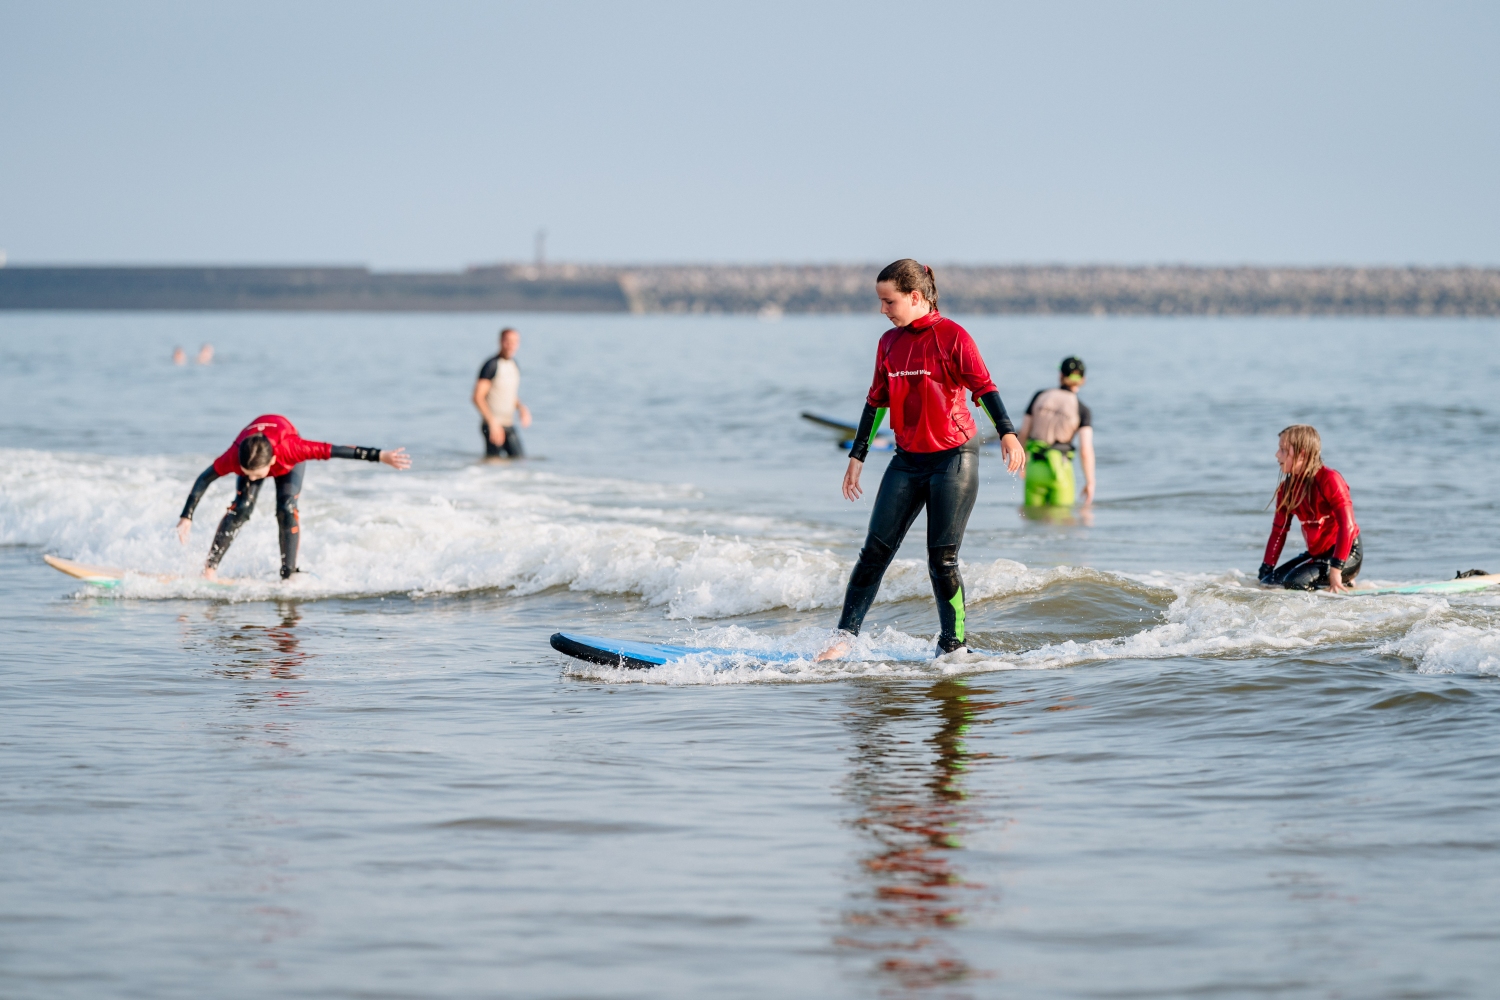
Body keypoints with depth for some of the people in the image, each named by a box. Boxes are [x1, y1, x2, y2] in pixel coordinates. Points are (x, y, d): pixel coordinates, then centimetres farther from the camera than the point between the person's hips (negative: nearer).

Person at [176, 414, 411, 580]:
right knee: (241, 507, -19)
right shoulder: (234, 456, -42)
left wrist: (380, 456, -46)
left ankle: (288, 574, -14)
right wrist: (186, 517, -25)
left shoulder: (290, 449, -48)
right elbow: (204, 479, -27)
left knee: (286, 510, -20)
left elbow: (334, 451, -46)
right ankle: (210, 568, -17)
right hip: (251, 451, 1)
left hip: (288, 463, -1)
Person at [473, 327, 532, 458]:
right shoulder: (492, 365, -10)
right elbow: (478, 397, -14)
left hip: (509, 426, 7)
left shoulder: (515, 366, 13)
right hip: (493, 426, -7)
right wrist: (493, 422, -20)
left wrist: (522, 408, 4)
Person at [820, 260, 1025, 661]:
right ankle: (845, 636, 5)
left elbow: (983, 387, -15)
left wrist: (1007, 433, -28)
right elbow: (877, 402, 16)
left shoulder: (952, 336, -8)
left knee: (942, 558, -5)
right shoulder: (890, 343, 9)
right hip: (907, 461, 5)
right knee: (875, 550, 1)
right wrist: (857, 455, 17)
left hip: (954, 458, -5)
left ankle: (952, 646, 5)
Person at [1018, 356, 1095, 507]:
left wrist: (1023, 461, 19)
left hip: (1035, 468, 2)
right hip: (1061, 470, -2)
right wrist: (1090, 482, -7)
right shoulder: (1082, 411, -5)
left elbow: (1023, 433, 3)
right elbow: (1086, 449, -14)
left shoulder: (1039, 397, 1)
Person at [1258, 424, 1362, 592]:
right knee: (1270, 582, -4)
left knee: (1295, 582, -28)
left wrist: (1336, 569, -29)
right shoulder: (1287, 488, 6)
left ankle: (1345, 581, -1)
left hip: (1348, 553, -8)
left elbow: (1347, 525, -24)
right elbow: (1279, 531, 10)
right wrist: (1265, 570, 3)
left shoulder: (1329, 480, -18)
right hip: (1316, 553, 8)